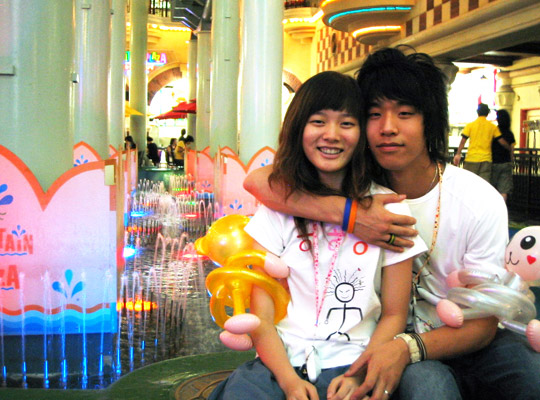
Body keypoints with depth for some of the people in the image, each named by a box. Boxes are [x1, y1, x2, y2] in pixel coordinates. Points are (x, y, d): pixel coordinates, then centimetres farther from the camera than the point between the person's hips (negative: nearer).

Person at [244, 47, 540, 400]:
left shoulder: (480, 202, -12)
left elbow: (483, 323, -12)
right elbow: (258, 181, -22)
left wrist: (407, 348, -30)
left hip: (462, 341, 2)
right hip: (388, 341, -1)